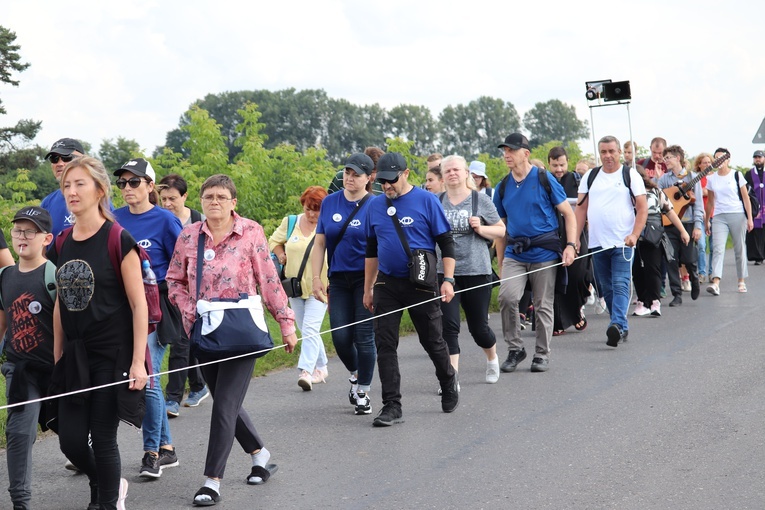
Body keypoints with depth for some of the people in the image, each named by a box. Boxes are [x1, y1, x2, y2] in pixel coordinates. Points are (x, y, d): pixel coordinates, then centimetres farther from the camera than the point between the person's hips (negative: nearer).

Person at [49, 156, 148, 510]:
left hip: (112, 355, -5)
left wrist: (137, 362, -14)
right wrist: (57, 357, 13)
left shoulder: (118, 241, -11)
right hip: (75, 356, 6)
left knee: (103, 438, -1)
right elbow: (60, 304, 14)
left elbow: (138, 305, -11)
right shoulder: (62, 244, 7)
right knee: (70, 439, 5)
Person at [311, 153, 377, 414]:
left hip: (365, 279, -3)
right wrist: (316, 278, 2)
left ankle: (363, 393, 12)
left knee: (364, 337, -2)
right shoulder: (330, 203, 6)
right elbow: (319, 243, 9)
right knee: (340, 337, 1)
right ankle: (354, 373, 31)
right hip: (339, 280, 4)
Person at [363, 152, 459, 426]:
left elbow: (446, 242, -3)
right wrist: (368, 289, 16)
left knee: (432, 340, 9)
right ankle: (392, 406, 1)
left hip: (421, 283, -3)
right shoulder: (375, 205, 7)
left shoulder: (426, 200, -5)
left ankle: (448, 381, 37)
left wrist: (448, 280, -11)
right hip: (386, 285, 4)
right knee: (385, 345, -3)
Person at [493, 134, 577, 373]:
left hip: (544, 252, -3)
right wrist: (500, 262, 14)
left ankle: (542, 354, 18)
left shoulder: (544, 179, -4)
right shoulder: (503, 187, 8)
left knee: (543, 305, 4)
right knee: (507, 297, -16)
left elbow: (568, 214, 1)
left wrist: (570, 245, -11)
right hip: (514, 253, 3)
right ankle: (515, 349, 0)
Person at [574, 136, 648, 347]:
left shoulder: (630, 175, 1)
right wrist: (575, 239, 5)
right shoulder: (590, 177, 12)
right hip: (597, 244, 5)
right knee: (606, 289, 9)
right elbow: (581, 209, 12)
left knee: (620, 285, -14)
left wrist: (634, 235, -16)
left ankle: (617, 325, -25)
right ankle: (622, 328, 19)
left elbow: (642, 208, -3)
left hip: (622, 243, -5)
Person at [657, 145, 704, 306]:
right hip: (669, 224, 2)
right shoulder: (663, 179, 8)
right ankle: (677, 295, 6)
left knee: (690, 260, -1)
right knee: (671, 261, -2)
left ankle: (694, 281, 31)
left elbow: (698, 202, -2)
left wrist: (698, 226, -9)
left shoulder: (691, 177, 1)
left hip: (688, 223, -2)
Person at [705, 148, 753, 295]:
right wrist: (707, 221, 13)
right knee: (718, 249, -14)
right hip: (719, 217, 1)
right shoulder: (711, 178, 8)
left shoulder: (736, 175, 1)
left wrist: (749, 218, -4)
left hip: (738, 215, -1)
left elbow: (746, 198, 2)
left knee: (739, 249, 4)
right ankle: (715, 283, -25)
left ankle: (742, 281, 16)